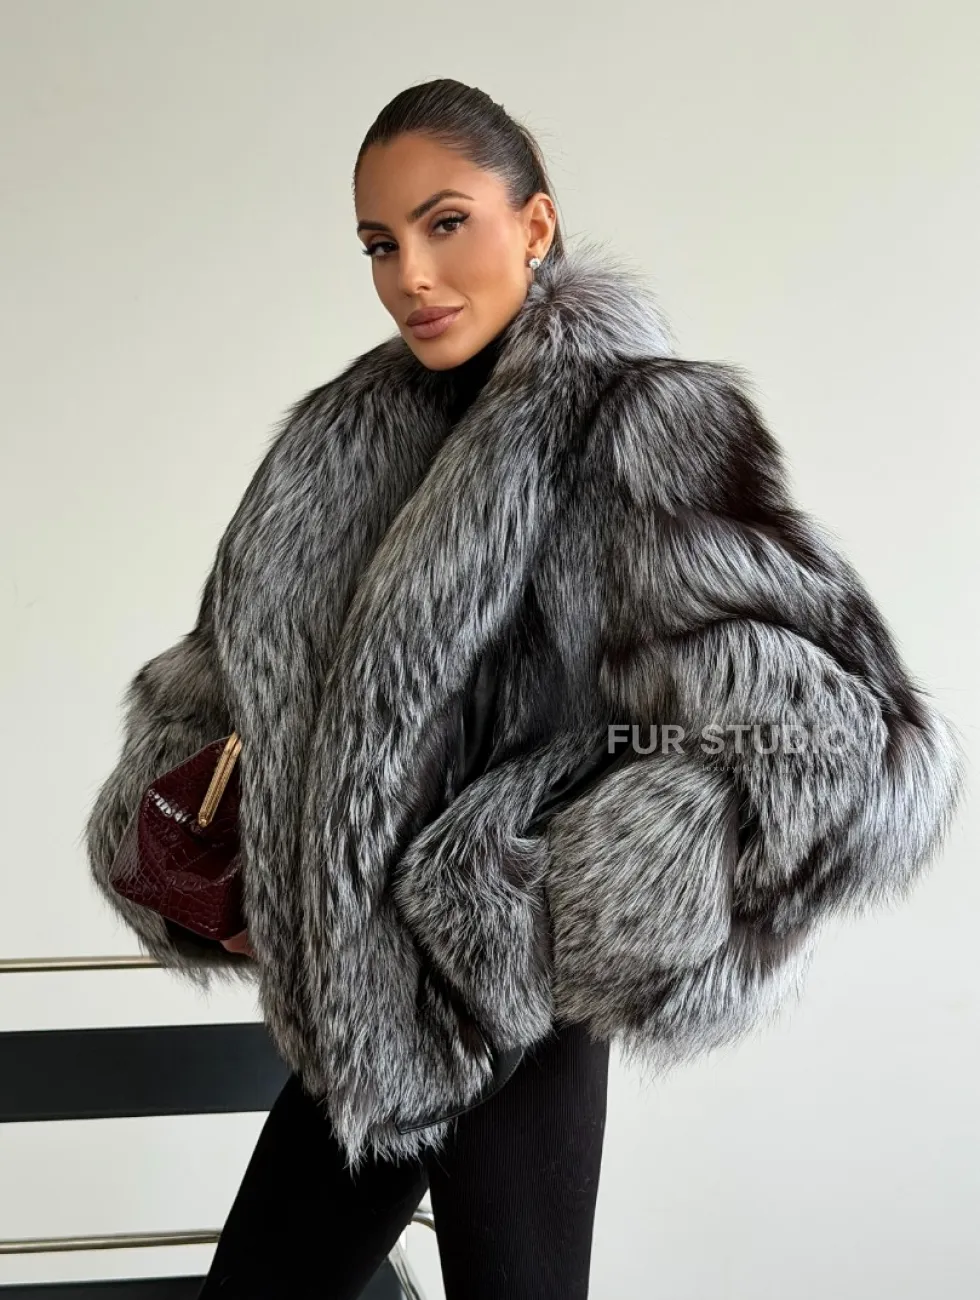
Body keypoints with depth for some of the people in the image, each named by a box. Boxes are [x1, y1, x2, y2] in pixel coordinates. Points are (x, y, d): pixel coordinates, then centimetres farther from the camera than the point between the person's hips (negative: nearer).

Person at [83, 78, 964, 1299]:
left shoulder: (633, 425, -15)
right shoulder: (344, 434, 5)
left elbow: (842, 742, -25)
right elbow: (230, 660, 20)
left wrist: (542, 924, -20)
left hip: (504, 1035, -6)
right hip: (351, 1017, 7)